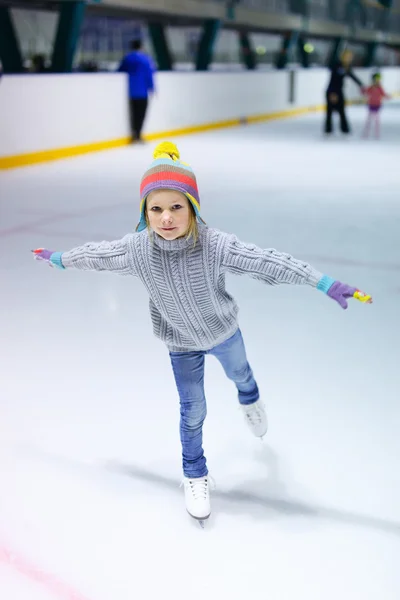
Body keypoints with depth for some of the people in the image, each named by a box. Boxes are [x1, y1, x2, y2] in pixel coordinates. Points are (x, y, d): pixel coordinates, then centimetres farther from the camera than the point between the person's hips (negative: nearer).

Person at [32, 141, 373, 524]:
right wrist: (59, 259, 8)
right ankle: (194, 474, 33)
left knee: (238, 372, 30)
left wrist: (326, 284, -43)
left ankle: (249, 399, 67)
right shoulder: (137, 248, -27)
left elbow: (268, 262, -39)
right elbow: (98, 255, -8)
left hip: (224, 332, 0)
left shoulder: (214, 245, -36)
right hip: (180, 343, 0)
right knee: (192, 410, 8)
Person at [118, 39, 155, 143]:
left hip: (130, 91, 4)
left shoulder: (126, 58, 7)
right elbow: (150, 74, -9)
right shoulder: (145, 58, -5)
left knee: (133, 112, 13)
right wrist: (151, 87, -2)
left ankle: (134, 133, 9)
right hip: (142, 91, -4)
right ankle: (138, 134, -9)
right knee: (141, 113, -1)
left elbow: (120, 72, 9)